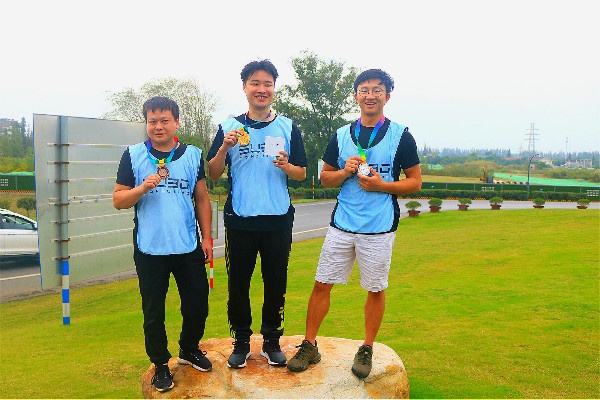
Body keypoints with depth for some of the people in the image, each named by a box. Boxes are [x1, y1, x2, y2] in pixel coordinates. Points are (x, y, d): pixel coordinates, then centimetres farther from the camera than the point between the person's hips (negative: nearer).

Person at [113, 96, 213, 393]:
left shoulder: (193, 155, 5)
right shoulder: (133, 155, 1)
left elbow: (202, 199, 9)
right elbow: (118, 200, 1)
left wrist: (207, 238, 5)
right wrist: (143, 188, -18)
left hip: (189, 248, 2)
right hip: (149, 249, -1)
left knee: (198, 304, 10)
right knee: (153, 312, 9)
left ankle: (189, 349, 37)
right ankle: (161, 364, 28)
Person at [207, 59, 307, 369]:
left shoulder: (288, 128, 6)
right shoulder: (229, 128, 5)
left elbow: (302, 173, 8)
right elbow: (213, 174, 4)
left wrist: (286, 166, -13)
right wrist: (224, 148, -14)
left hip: (278, 219, 1)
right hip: (240, 220, 0)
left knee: (276, 283, 8)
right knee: (238, 283, 6)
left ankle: (272, 341, 25)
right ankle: (241, 342, 23)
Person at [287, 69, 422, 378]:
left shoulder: (400, 136, -1)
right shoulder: (341, 136, 8)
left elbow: (415, 182, 1)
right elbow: (325, 179, 13)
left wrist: (381, 185, -14)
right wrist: (345, 171, -8)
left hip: (379, 228, -2)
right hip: (341, 224, 3)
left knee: (375, 289, 8)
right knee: (322, 283, 4)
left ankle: (367, 350, 26)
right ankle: (309, 346, 18)